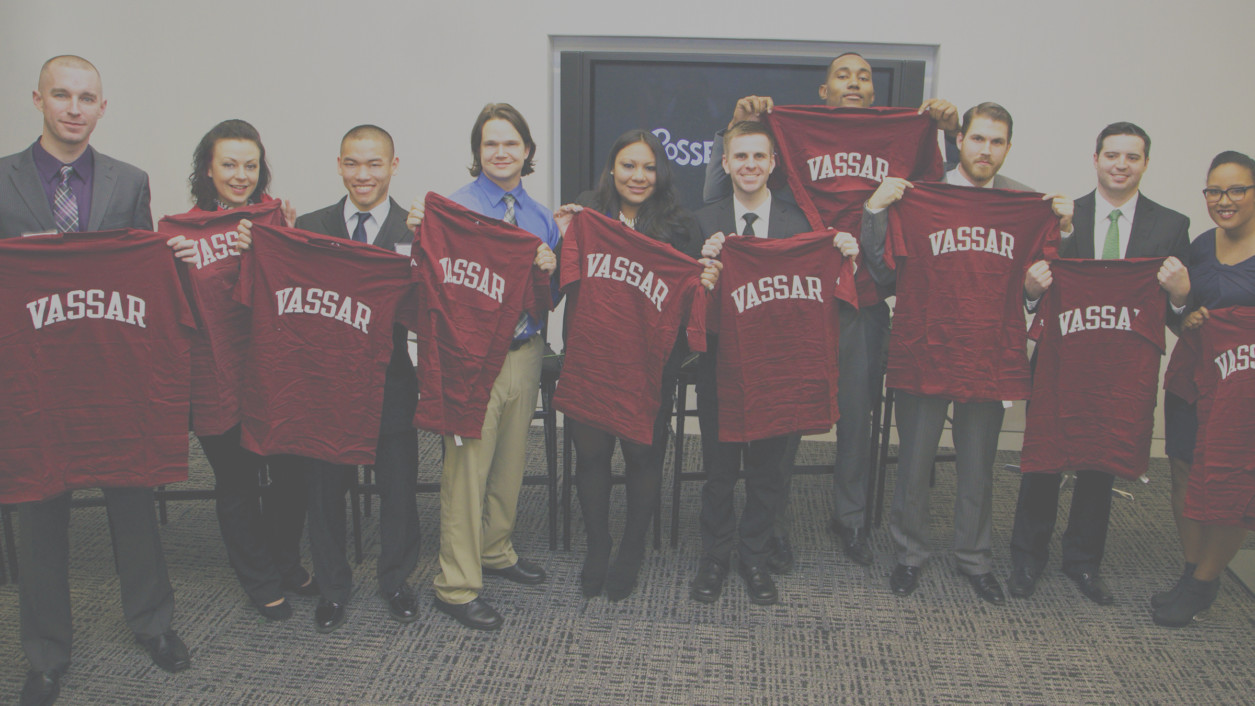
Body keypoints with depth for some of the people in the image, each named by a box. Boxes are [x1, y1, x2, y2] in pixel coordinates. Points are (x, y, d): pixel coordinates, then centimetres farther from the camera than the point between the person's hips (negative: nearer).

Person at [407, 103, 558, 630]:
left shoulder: (542, 218, 10)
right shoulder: (454, 207, -6)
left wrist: (550, 269, -9)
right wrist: (420, 231, -25)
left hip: (525, 352, 6)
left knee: (511, 458, 17)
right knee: (467, 465, -3)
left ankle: (495, 551, 37)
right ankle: (456, 585, 9)